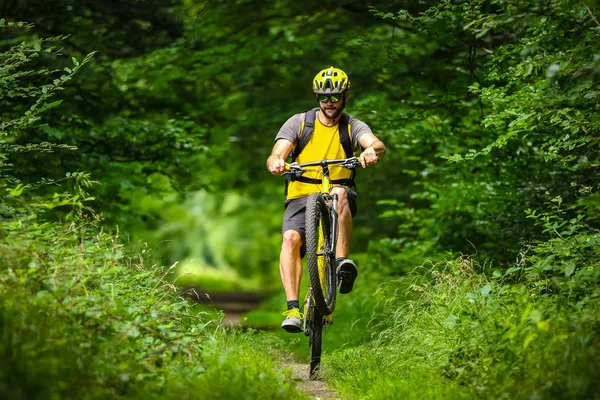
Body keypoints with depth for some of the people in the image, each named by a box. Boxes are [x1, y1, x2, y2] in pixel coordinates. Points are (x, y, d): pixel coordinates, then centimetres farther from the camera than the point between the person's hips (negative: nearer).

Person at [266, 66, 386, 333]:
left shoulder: (354, 127, 4)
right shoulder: (299, 122, 4)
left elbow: (378, 145, -17)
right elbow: (276, 154, -8)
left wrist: (372, 151, -43)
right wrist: (275, 162, -34)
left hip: (338, 197, 0)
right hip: (301, 196, 0)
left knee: (340, 193, -37)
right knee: (291, 238, -27)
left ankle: (342, 262, -40)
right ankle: (292, 309, -31)